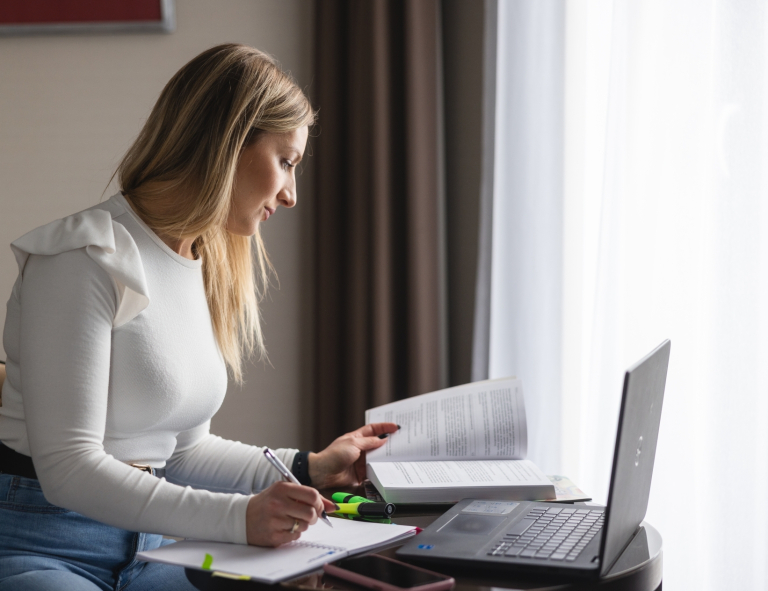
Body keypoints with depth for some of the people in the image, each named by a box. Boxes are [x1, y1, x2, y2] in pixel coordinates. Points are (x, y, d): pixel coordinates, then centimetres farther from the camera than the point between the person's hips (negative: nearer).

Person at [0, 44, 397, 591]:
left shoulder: (205, 270, 13)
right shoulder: (87, 260, -14)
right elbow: (69, 466, -20)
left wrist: (309, 468, 9)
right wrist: (238, 516, -28)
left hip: (142, 545, 7)